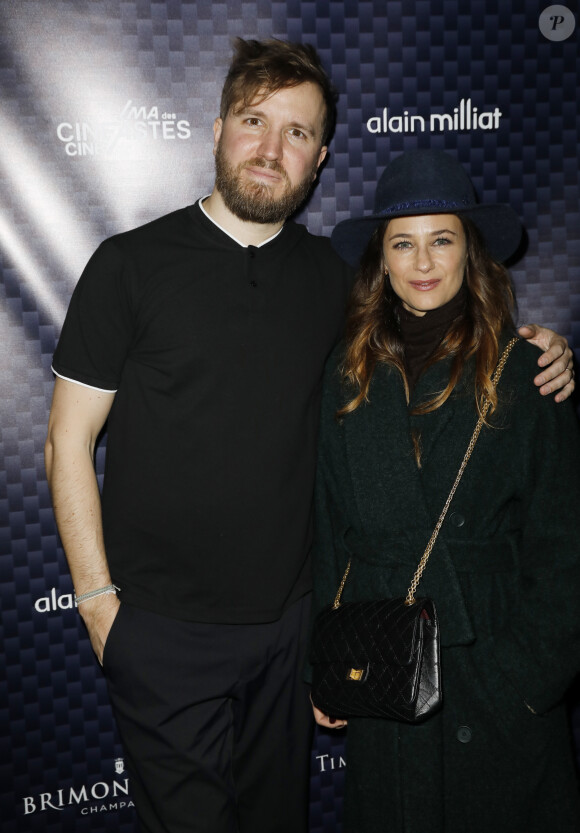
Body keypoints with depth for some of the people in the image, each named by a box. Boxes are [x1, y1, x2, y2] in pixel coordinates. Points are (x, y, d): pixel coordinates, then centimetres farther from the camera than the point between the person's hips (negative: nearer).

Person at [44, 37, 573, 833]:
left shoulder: (331, 276, 2)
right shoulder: (132, 264, -8)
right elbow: (69, 443, -6)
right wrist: (98, 601, -9)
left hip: (289, 620, 4)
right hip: (162, 632, -3)